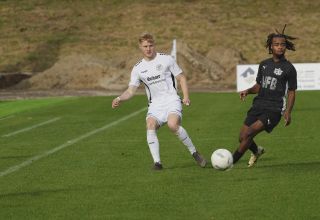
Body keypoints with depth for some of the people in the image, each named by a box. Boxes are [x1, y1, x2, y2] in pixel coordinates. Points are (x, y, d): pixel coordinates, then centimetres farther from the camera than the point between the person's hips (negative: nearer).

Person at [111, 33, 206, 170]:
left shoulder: (166, 59, 3)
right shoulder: (138, 69, 9)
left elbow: (181, 78, 9)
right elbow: (131, 90, 6)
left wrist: (186, 96, -5)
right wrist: (120, 99, -15)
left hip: (172, 101, -3)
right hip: (155, 105, 3)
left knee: (173, 124, -31)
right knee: (150, 125, -28)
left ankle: (194, 153, -13)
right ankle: (157, 162, -26)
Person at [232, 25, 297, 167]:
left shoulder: (289, 69, -2)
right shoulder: (264, 64, 12)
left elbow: (291, 92, 0)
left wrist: (288, 112, -12)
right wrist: (248, 91, 0)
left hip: (274, 109, -5)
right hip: (259, 105, 5)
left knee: (250, 132, -23)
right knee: (242, 138, 0)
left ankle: (231, 161, -14)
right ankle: (257, 151, 35)